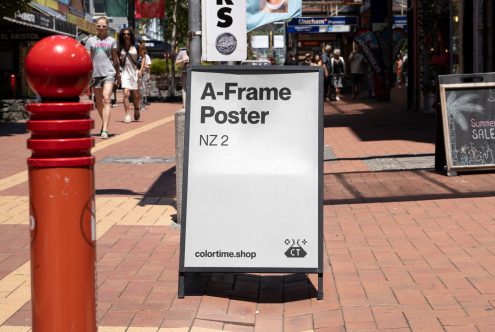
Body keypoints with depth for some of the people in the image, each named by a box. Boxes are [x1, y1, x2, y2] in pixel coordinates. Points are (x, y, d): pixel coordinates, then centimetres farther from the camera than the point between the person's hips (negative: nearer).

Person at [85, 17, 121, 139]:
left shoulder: (112, 41, 10)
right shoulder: (91, 40, 10)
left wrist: (118, 74, 18)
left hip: (109, 73, -2)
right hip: (95, 74, 2)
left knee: (106, 99, -17)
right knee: (99, 102, 10)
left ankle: (105, 130, -23)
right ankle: (104, 123, 32)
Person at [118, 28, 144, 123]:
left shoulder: (136, 46, -1)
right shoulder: (121, 47, 5)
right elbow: (118, 60, 17)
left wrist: (141, 69, -7)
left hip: (135, 71, -1)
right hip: (125, 71, 1)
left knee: (136, 94, 3)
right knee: (126, 93, -13)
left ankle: (137, 108, 33)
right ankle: (127, 114, -11)